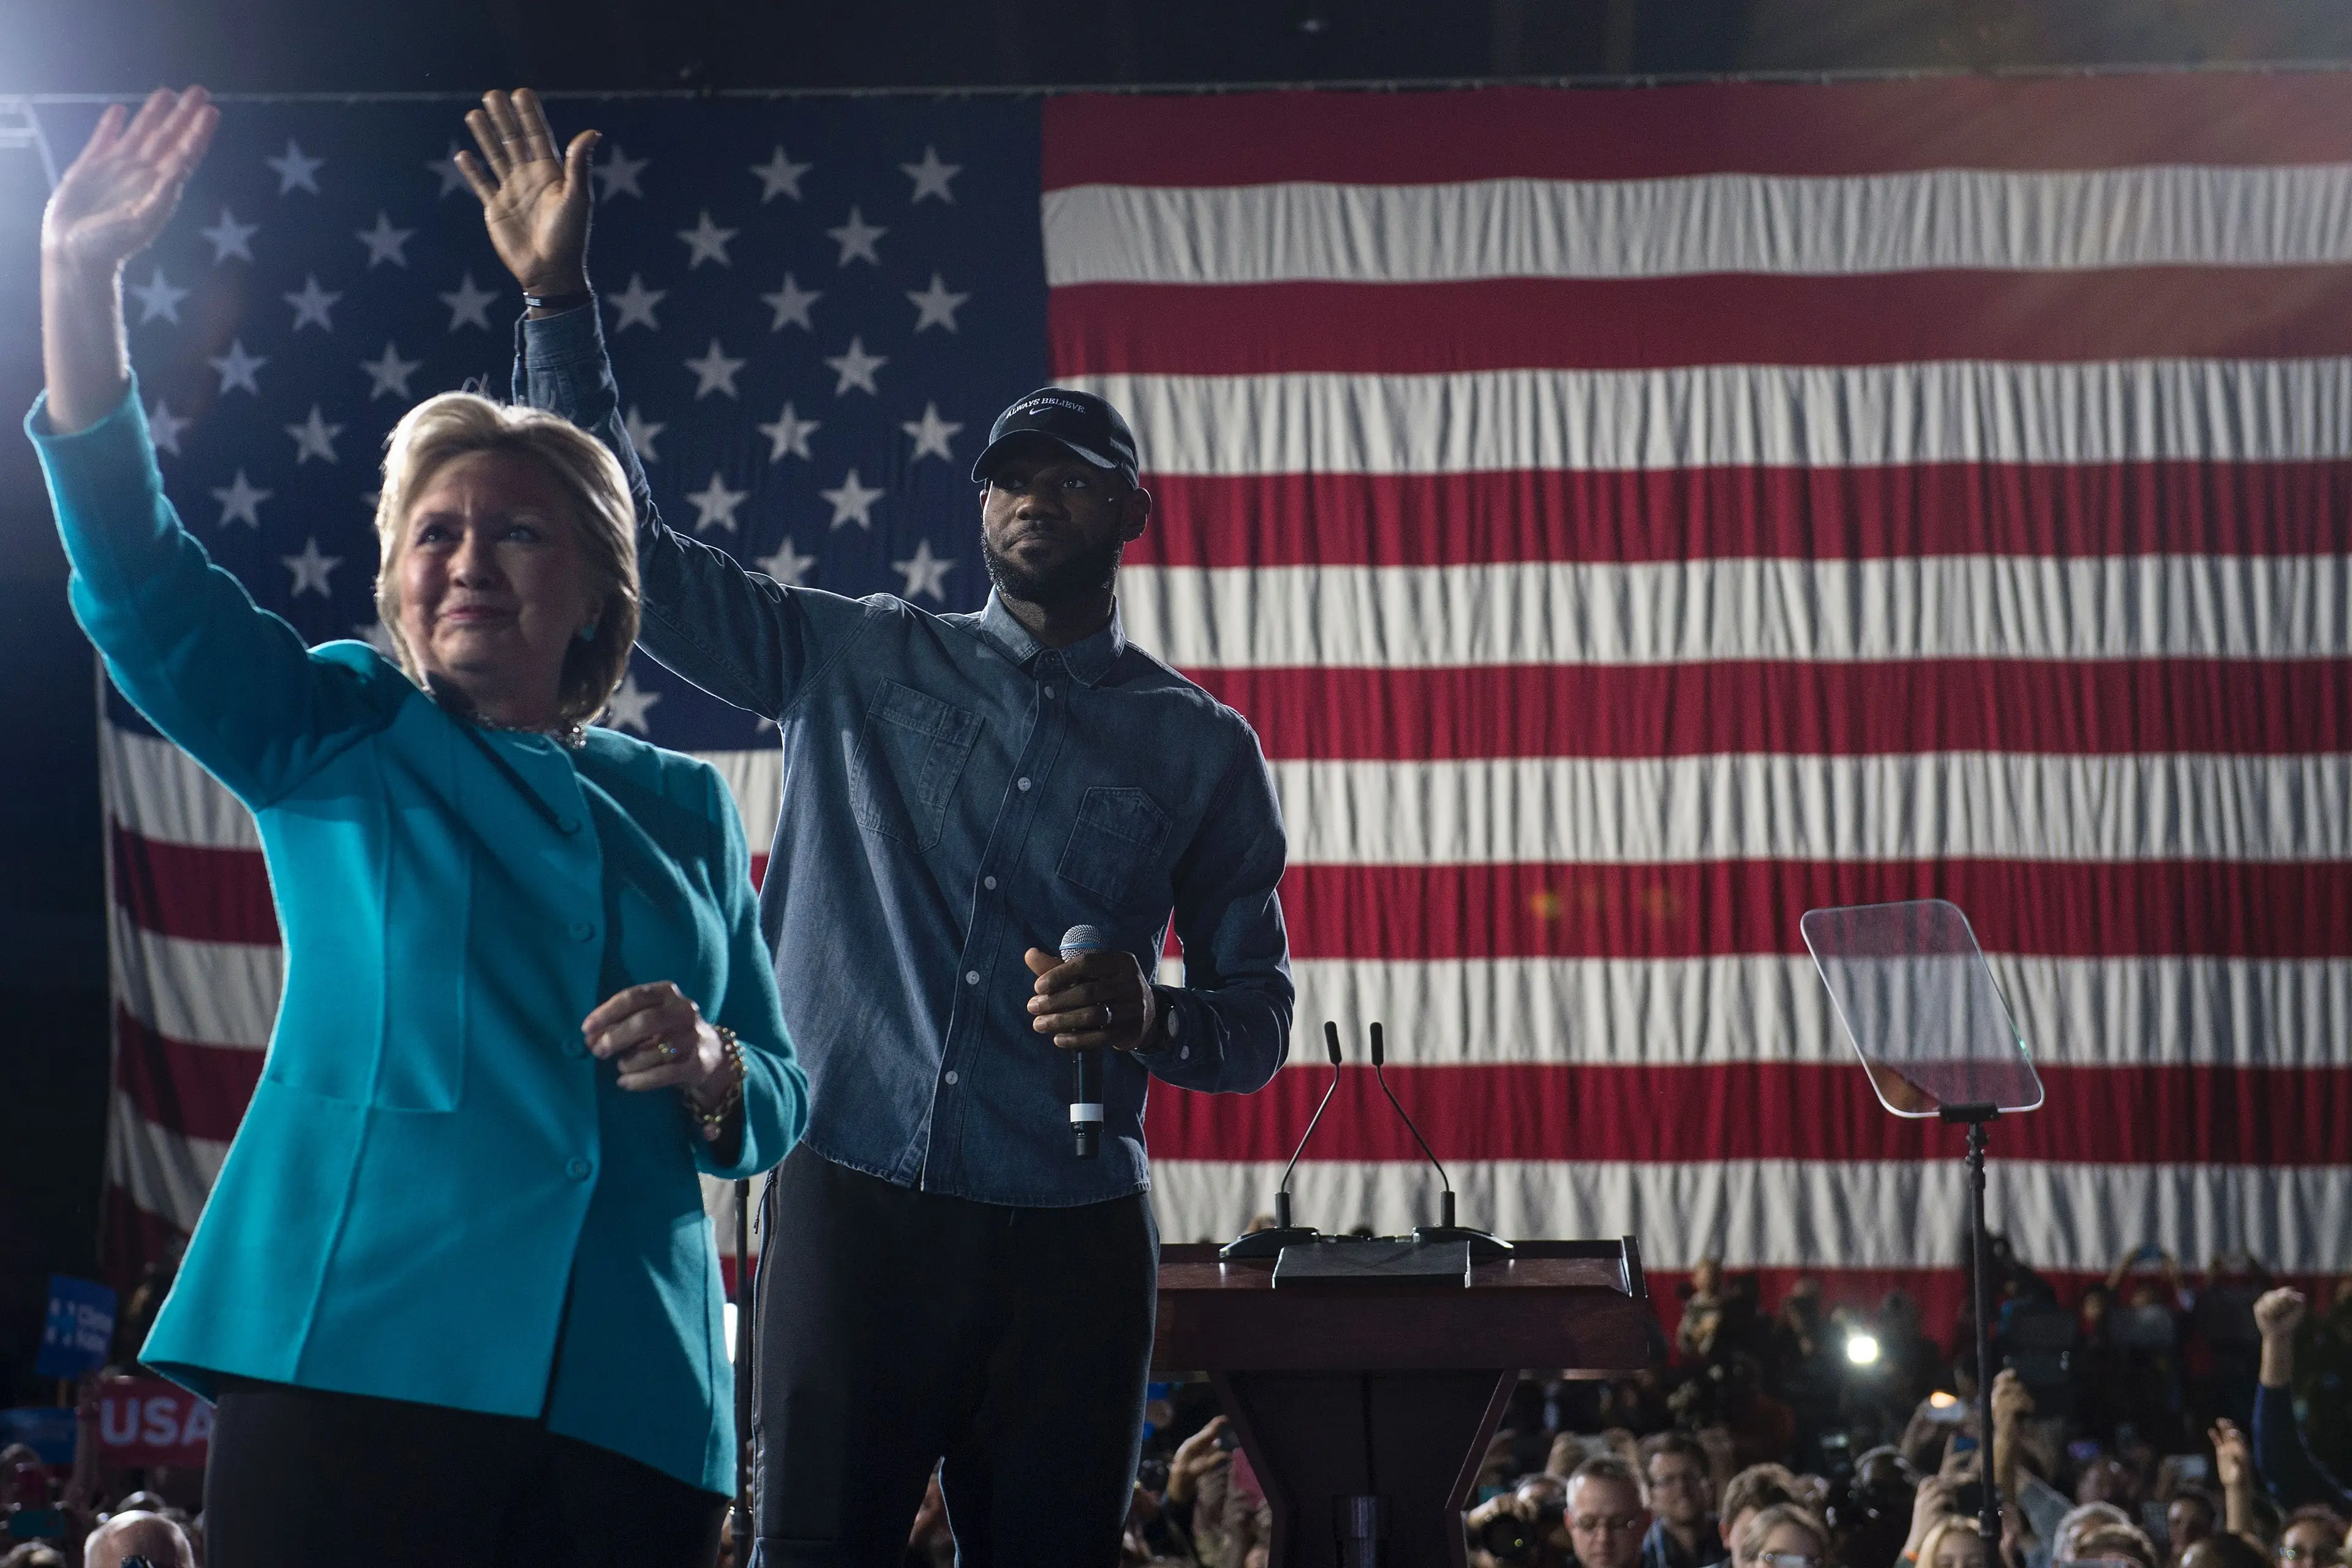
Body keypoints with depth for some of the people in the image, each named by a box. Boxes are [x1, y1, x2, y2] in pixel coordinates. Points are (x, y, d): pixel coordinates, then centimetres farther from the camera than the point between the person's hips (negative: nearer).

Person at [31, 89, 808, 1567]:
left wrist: (708, 1066, -5)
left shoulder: (683, 806, 16)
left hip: (633, 1403, 3)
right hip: (362, 1349, -2)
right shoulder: (334, 738, 11)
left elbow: (775, 1108, 19)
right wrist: (80, 283, -14)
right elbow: (142, 581, -4)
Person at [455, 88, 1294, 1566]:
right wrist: (559, 295, 3)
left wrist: (1157, 1022, -11)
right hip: (857, 1205, 0)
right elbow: (629, 548, 10)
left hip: (1071, 1237, 1)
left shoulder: (1202, 747, 10)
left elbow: (1257, 1019, 12)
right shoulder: (855, 663, 12)